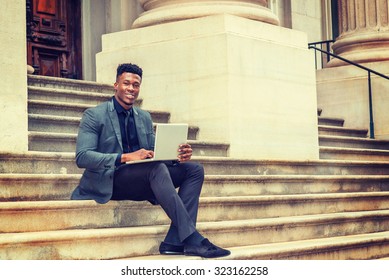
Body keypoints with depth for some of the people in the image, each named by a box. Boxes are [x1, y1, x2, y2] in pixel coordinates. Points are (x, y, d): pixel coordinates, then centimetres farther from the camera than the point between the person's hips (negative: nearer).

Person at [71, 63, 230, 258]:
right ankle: (192, 239, -38)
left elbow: (154, 154, 13)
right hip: (109, 181, -7)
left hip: (142, 181, 7)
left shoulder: (144, 117, 18)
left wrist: (177, 156, -11)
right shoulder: (94, 116, -2)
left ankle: (174, 241, -25)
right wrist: (125, 157, -27)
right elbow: (82, 157, -15)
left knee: (194, 169, -11)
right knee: (157, 168, -34)